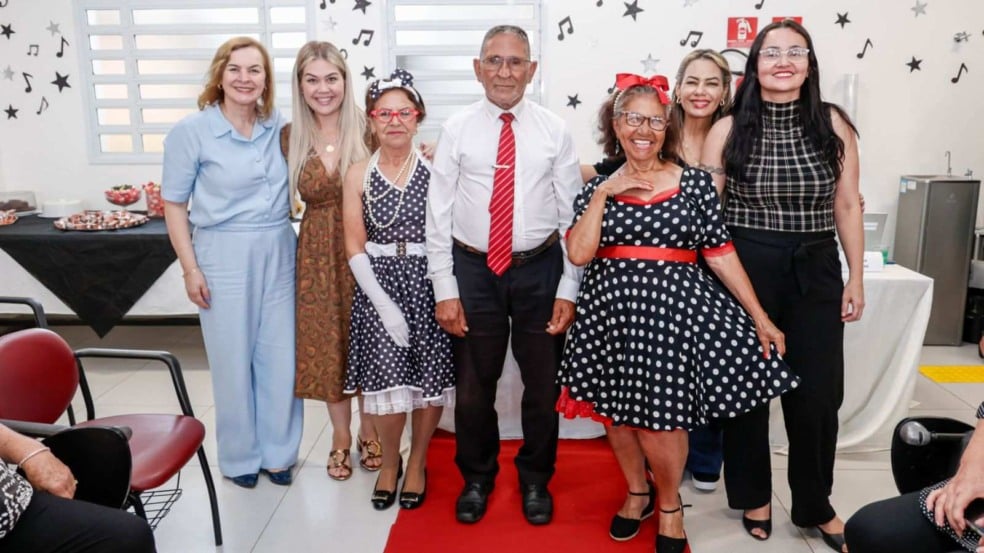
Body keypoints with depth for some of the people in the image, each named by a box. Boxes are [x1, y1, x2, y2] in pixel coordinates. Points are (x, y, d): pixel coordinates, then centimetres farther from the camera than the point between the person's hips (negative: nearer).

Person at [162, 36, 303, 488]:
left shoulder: (279, 128, 4)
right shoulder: (191, 131, -6)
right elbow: (174, 204, -3)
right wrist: (190, 269, -8)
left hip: (279, 253, 3)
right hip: (224, 256, -3)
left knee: (280, 357, 9)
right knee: (233, 360, 8)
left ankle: (278, 451, 28)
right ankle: (240, 456, 28)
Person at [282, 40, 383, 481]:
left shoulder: (366, 129, -6)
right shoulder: (290, 136, 1)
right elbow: (288, 197, 12)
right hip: (317, 253, 2)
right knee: (325, 343, 10)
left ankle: (368, 433, 31)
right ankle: (340, 436, 31)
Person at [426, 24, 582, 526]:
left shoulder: (554, 131, 0)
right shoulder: (456, 130, -1)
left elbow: (572, 213, 1)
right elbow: (438, 213, -1)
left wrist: (568, 289, -3)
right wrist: (445, 289, -5)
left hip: (540, 268, 1)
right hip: (473, 270, 0)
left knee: (542, 384, 13)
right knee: (473, 386, 11)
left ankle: (535, 479, 37)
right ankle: (476, 478, 36)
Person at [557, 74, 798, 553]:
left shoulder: (695, 183, 3)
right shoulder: (598, 187, 6)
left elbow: (721, 253, 2)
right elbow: (578, 253, -6)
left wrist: (760, 317, 1)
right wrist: (603, 193, -10)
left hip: (675, 309, -2)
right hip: (612, 311, 2)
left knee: (660, 418, -4)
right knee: (616, 410, 11)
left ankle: (669, 503, 26)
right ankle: (637, 490, 38)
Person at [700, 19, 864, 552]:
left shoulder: (833, 124, 1)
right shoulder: (728, 130, -3)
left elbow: (848, 206, 5)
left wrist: (855, 277, 4)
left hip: (815, 272, 2)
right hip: (743, 270, -1)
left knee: (817, 393, 7)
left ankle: (815, 504, 29)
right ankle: (753, 496, 31)